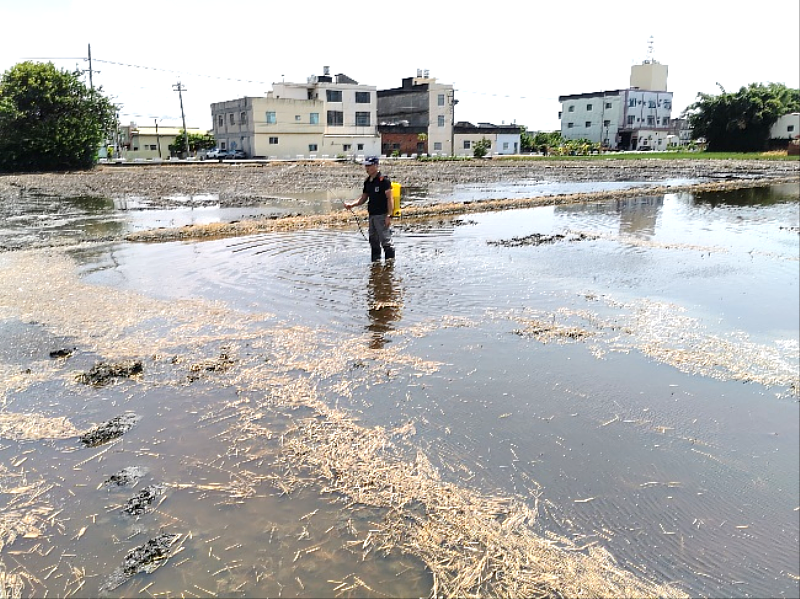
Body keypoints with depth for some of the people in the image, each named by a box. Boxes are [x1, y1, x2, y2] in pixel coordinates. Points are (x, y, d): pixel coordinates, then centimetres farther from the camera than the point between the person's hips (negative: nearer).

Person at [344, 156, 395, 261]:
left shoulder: (383, 179, -9)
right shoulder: (367, 181, 14)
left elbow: (390, 198, -12)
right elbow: (363, 198, 18)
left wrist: (389, 215, -19)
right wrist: (351, 204, 1)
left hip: (382, 215, -8)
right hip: (372, 215, 8)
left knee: (386, 241, -7)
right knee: (374, 242, 13)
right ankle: (375, 263, 21)